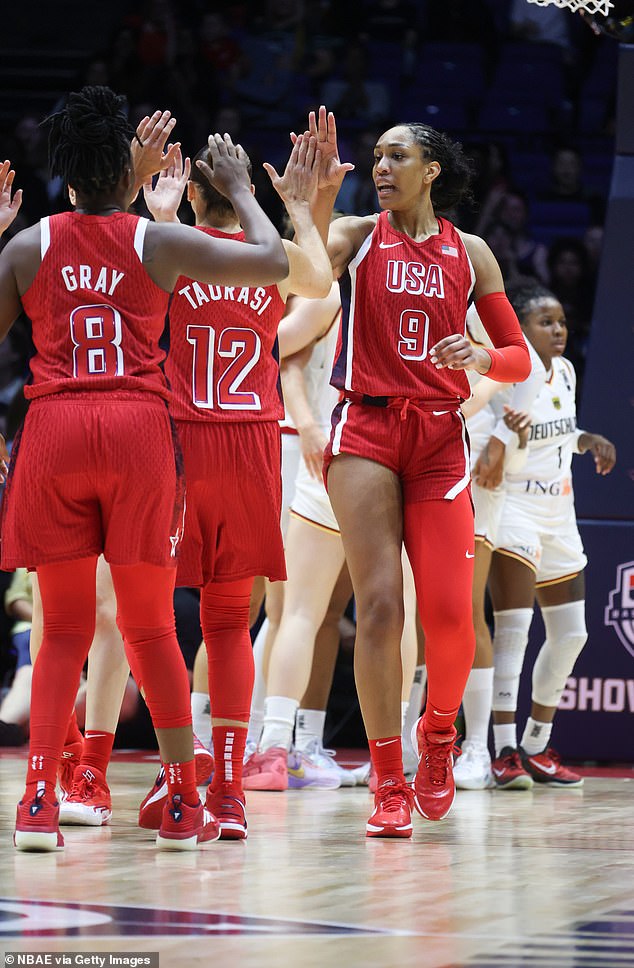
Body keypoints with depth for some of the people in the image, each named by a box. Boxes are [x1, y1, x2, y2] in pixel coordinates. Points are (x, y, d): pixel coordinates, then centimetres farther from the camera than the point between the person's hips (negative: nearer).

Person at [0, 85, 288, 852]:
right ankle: (184, 807, 13)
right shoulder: (158, 243, 4)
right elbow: (274, 263, 7)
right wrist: (238, 188, 22)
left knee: (64, 629, 9)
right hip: (137, 425, -1)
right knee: (151, 628, 9)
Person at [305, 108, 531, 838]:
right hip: (366, 429, -1)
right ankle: (389, 783, -3)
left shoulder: (469, 252, 11)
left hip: (440, 438, 1)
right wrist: (321, 192, -27)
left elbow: (519, 358, 11)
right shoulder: (358, 235, 7)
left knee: (449, 616, -9)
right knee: (379, 605, -11)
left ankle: (438, 730, 22)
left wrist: (481, 359, -10)